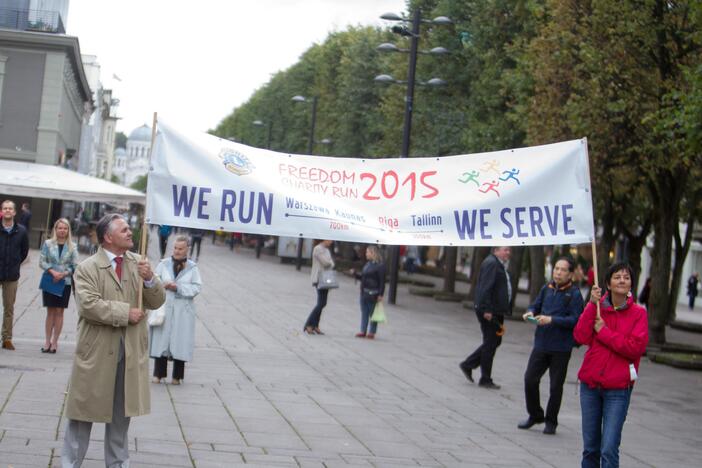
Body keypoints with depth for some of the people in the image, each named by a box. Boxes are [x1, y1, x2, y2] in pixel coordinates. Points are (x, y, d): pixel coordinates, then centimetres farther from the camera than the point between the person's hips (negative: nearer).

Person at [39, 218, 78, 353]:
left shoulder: (72, 246, 0)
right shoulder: (48, 243, 1)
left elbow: (74, 266, -1)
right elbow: (42, 261, -1)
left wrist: (63, 274, -15)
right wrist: (52, 271, -15)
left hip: (65, 282, 0)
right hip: (49, 280, 0)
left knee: (59, 311, 2)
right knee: (50, 311, 3)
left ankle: (55, 341, 8)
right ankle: (48, 341, 8)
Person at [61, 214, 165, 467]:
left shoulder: (138, 263, 6)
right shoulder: (87, 268, -8)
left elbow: (156, 301, 3)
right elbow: (89, 305, -21)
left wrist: (150, 279, -16)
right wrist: (125, 313, -20)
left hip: (131, 351, 4)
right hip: (97, 350, -4)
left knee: (121, 411, 15)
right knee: (85, 409, 5)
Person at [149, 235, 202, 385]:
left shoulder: (192, 267, 3)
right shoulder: (164, 264, 6)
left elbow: (196, 288, -3)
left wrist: (178, 287, -13)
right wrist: (163, 285, -15)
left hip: (183, 311, -1)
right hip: (164, 308, 1)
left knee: (180, 342, 1)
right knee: (161, 340, 0)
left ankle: (177, 376, 10)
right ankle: (158, 374, 7)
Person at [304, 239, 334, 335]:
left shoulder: (327, 250, 19)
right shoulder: (318, 249, -10)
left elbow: (331, 264, 14)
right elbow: (325, 262, -17)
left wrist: (328, 263, -7)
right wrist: (330, 262, 4)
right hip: (319, 279, -9)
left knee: (322, 303, 7)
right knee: (321, 303, -14)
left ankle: (315, 326, 11)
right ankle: (308, 325, -9)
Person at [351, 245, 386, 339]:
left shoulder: (380, 265, -11)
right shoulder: (367, 264, 14)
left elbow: (382, 281, -13)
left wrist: (380, 295, -17)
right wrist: (355, 273, 6)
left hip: (373, 294, -8)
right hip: (364, 292, 8)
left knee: (373, 313, 0)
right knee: (364, 313, 10)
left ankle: (371, 332, 6)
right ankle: (363, 331, 15)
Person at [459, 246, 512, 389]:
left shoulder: (499, 265, 18)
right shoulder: (491, 263, -15)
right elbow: (485, 287, -22)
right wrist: (487, 310, -26)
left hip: (496, 311, 10)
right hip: (489, 312, -10)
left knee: (495, 341, 14)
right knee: (490, 343, -3)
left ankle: (468, 365, 22)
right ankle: (485, 379, 5)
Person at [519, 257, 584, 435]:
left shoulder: (574, 294, -10)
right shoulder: (547, 288, 6)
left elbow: (574, 320, -17)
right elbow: (536, 305, 17)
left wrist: (552, 320, -23)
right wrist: (530, 312, -4)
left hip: (561, 348, -5)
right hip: (541, 344, 5)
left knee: (556, 386, 5)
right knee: (530, 379, 3)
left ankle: (551, 421, 20)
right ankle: (535, 415, 23)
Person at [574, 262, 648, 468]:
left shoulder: (638, 313, -3)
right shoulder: (596, 307, 4)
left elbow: (636, 347, -14)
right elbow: (581, 337, -9)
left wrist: (604, 331, -11)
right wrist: (592, 305, -13)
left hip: (618, 389, -3)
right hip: (590, 384, 3)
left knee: (609, 449, -10)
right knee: (590, 448, 13)